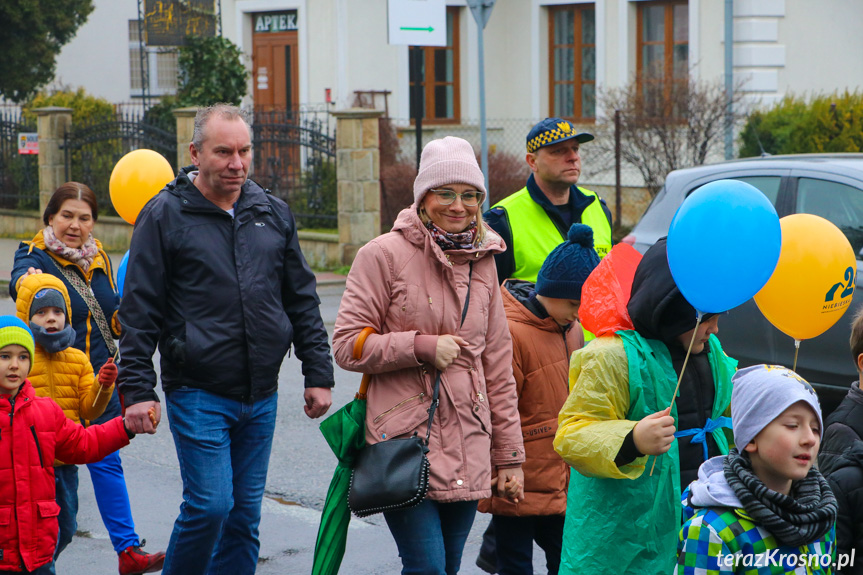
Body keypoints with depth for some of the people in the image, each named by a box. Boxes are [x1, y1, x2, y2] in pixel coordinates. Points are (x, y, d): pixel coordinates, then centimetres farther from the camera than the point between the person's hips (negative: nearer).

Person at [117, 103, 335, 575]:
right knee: (210, 504, -11)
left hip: (261, 395, 5)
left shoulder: (273, 214, 10)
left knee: (246, 511, 8)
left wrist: (318, 374, 10)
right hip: (197, 394, -5)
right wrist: (138, 389, -10)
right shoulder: (165, 216, -4)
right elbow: (139, 310, -4)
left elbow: (302, 300, 15)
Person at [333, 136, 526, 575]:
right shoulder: (385, 254, -4)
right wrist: (422, 347, -16)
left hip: (467, 447, 5)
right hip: (404, 440, -5)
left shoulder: (482, 261, 13)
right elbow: (346, 345, -5)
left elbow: (498, 363, 15)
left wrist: (509, 455, 14)